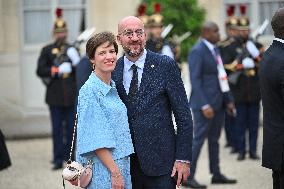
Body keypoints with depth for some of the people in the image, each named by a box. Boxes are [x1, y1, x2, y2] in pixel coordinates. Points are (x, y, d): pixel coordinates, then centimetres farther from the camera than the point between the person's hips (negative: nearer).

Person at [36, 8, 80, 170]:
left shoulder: (72, 49, 10)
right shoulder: (47, 50, 5)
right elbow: (40, 71, -4)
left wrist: (76, 61, -14)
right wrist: (57, 70, -16)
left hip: (72, 95, 2)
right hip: (55, 95, -2)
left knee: (71, 127, 5)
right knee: (57, 129, -1)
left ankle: (69, 156, 13)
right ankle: (58, 159, 1)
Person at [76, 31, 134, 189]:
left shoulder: (114, 88, 11)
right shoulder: (89, 90, -12)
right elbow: (96, 140, -17)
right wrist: (115, 172, -19)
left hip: (121, 165, 7)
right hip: (103, 170, -7)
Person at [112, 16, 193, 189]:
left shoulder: (166, 65, -4)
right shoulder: (112, 71, 5)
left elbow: (183, 115, -3)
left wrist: (183, 158, -8)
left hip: (160, 161, -3)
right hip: (123, 164, 3)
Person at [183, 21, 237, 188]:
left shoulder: (215, 50, 14)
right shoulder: (197, 51, -13)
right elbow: (195, 80, -18)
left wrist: (228, 100, 13)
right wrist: (204, 105, -23)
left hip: (218, 102, 9)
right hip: (205, 102, -9)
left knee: (214, 139, 14)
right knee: (199, 139, -7)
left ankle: (217, 174, 21)